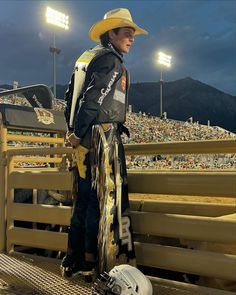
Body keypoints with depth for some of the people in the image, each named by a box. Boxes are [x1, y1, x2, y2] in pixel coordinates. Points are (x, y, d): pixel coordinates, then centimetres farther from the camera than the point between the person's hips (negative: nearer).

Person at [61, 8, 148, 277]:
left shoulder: (86, 58, 21)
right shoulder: (112, 60, -9)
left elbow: (70, 95, 20)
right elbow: (93, 99, -19)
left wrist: (71, 130, 18)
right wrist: (77, 134, -16)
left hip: (85, 138, 10)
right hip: (102, 136, -10)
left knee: (85, 197, 13)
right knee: (103, 198, -3)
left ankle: (73, 259, 20)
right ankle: (91, 260, 3)